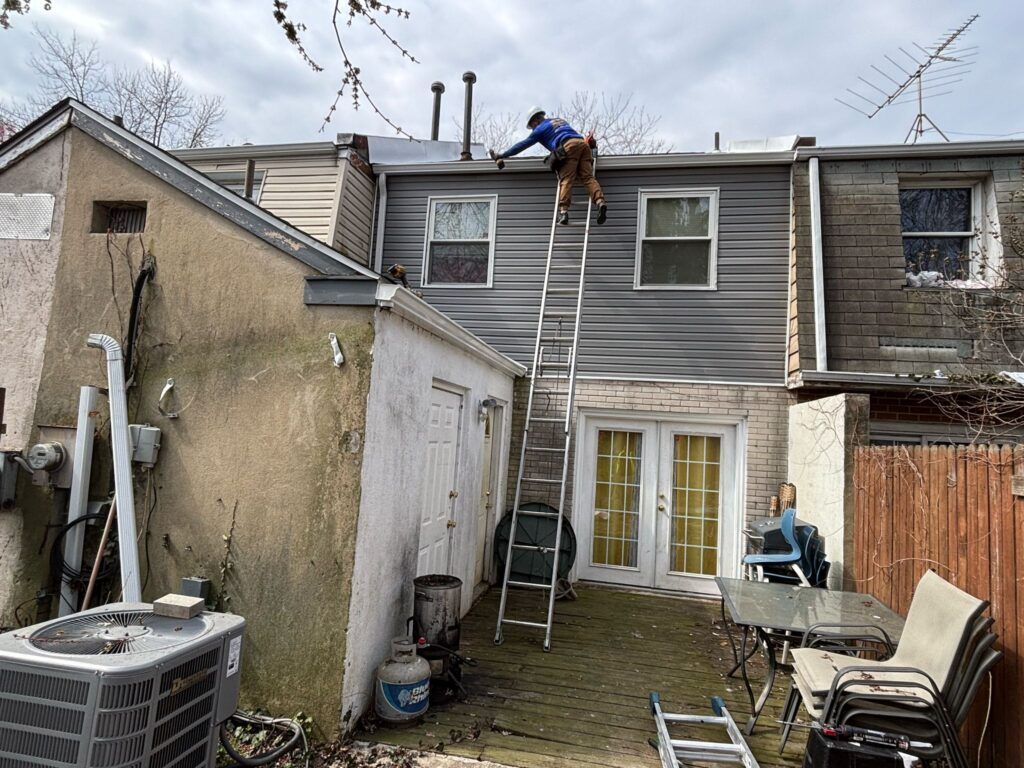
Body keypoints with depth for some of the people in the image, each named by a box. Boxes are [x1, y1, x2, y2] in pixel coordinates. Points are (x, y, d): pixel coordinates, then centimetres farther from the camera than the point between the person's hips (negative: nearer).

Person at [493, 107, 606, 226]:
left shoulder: (540, 128, 17)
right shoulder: (559, 120, 38)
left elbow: (522, 145, 19)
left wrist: (501, 156, 25)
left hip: (569, 146, -5)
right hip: (583, 143, 6)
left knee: (566, 180, -12)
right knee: (588, 177, -8)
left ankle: (563, 211, -27)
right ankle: (600, 201, -30)